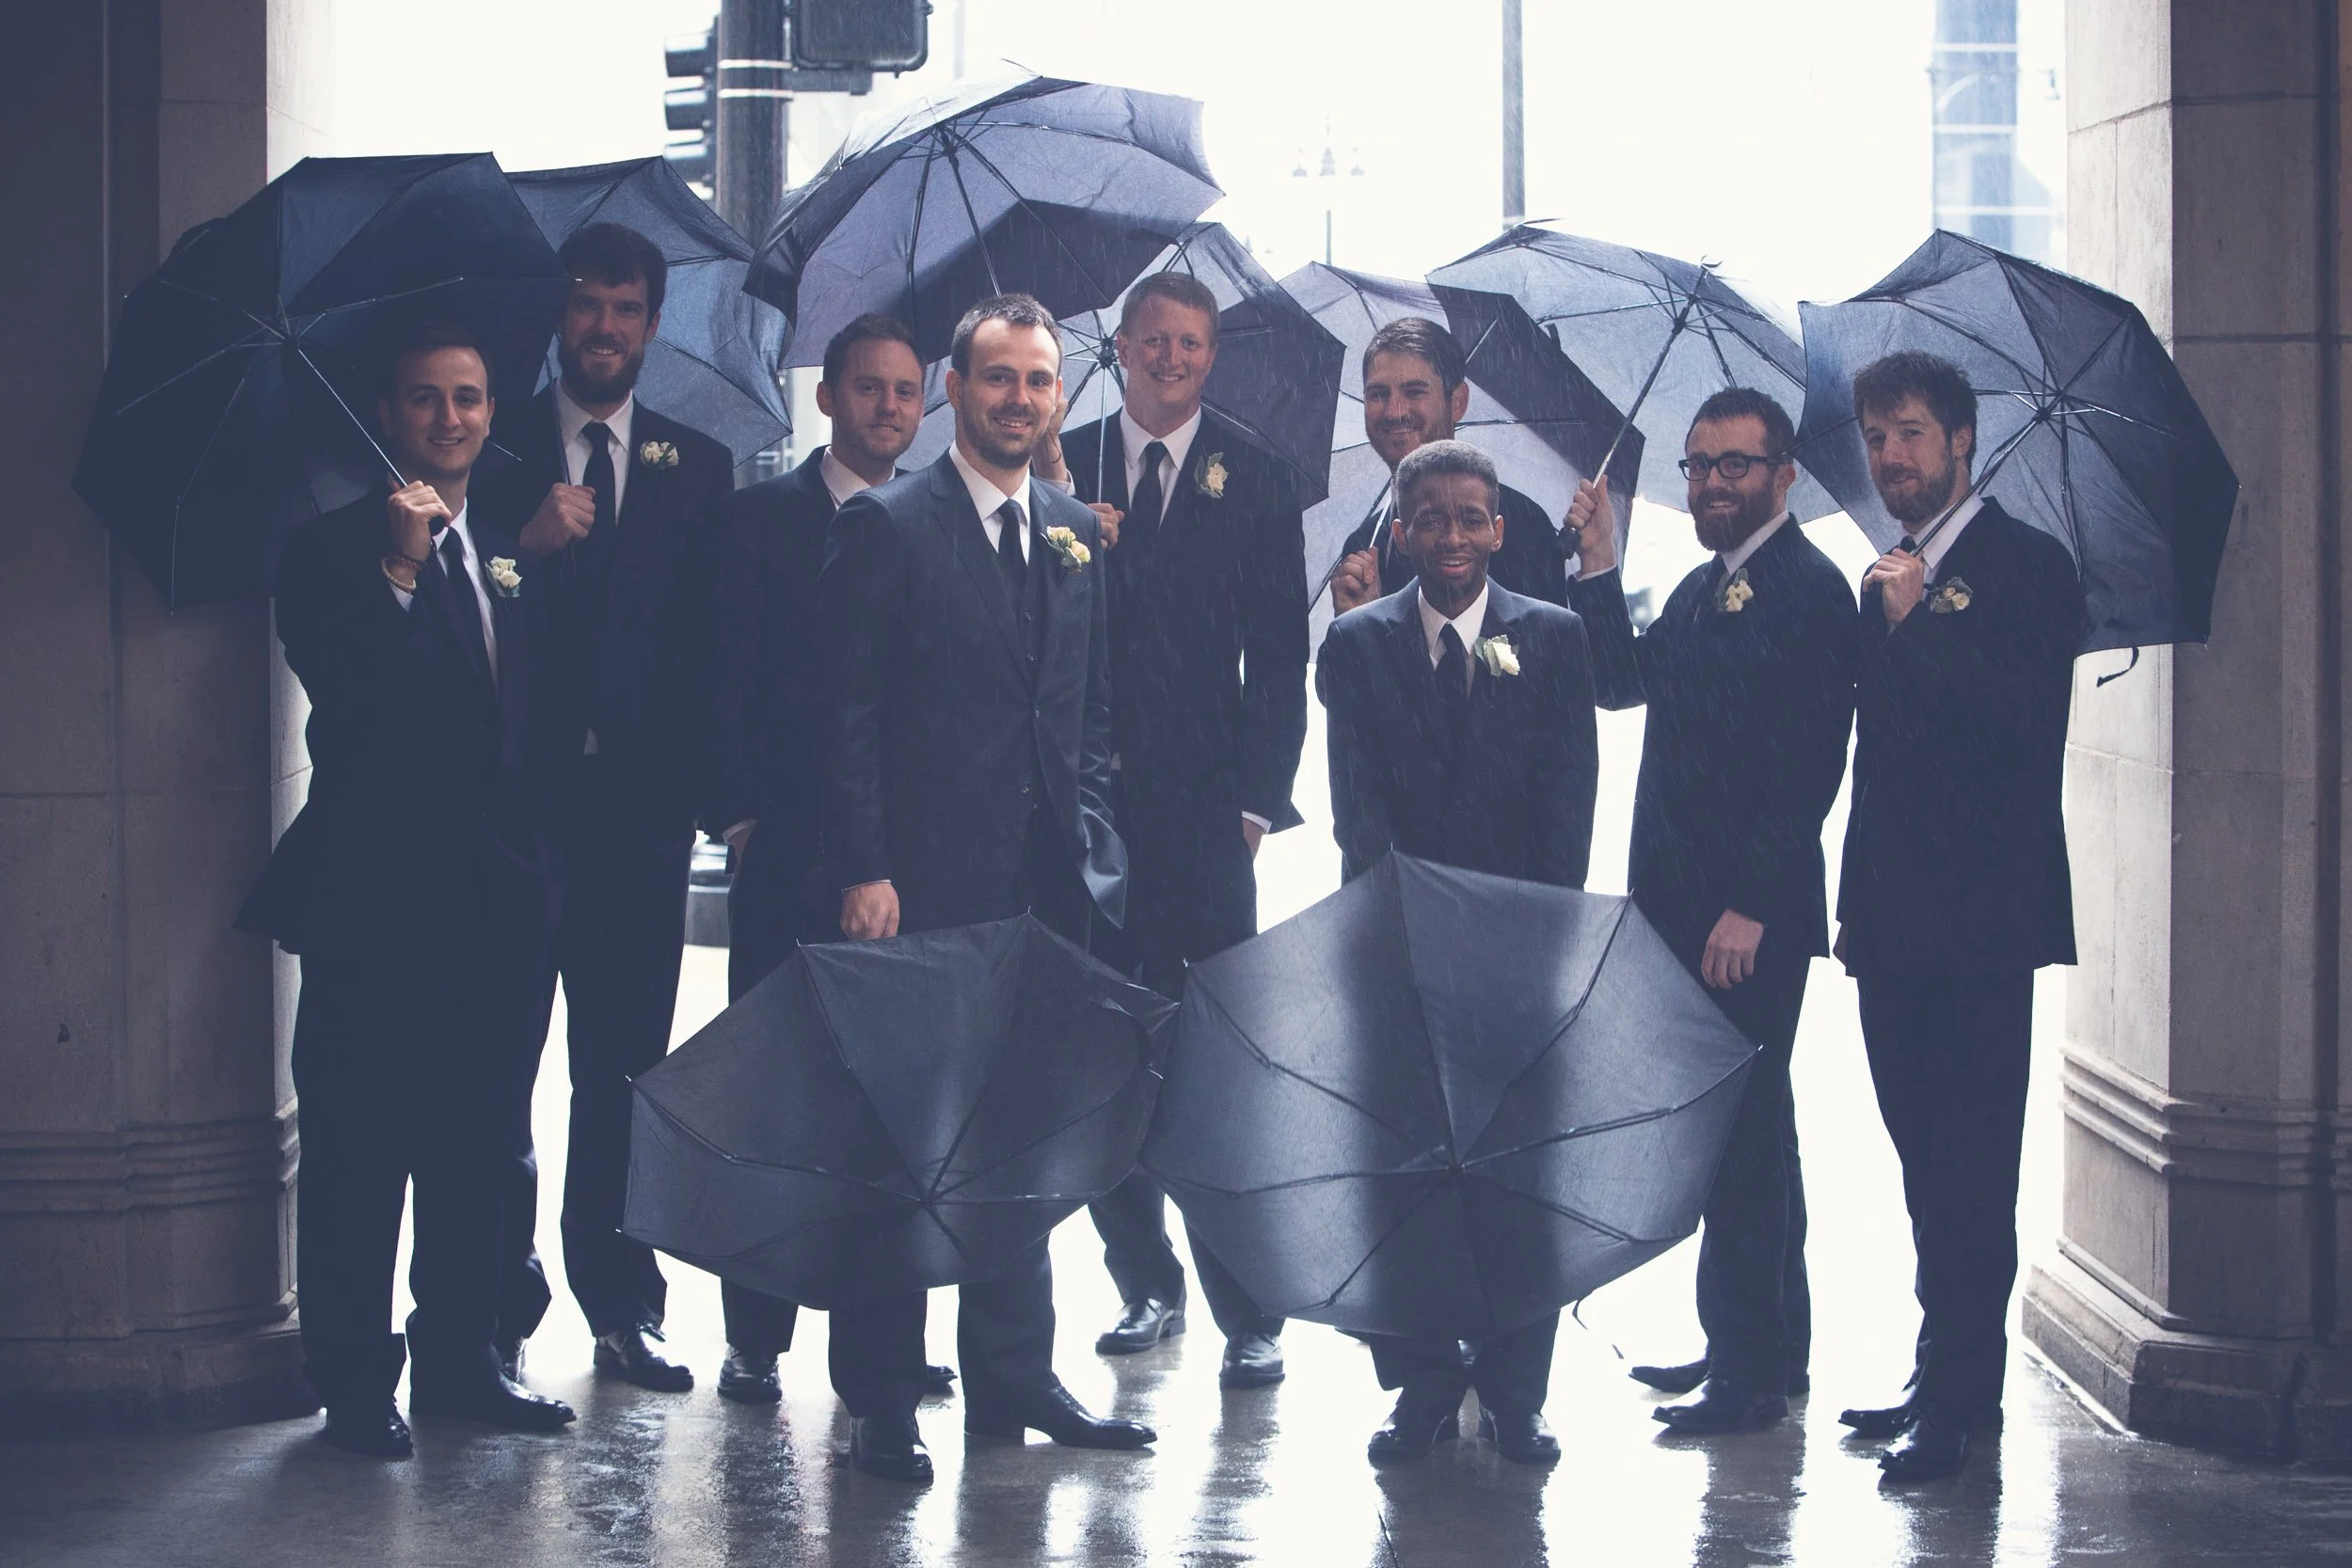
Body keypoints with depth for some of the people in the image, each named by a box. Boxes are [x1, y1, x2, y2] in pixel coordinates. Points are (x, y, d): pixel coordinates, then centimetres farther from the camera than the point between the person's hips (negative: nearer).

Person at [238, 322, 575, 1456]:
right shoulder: (331, 552, -3)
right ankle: (355, 1382, 4)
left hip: (496, 904, 6)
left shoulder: (514, 564, 16)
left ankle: (458, 1356, 22)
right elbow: (346, 694, -18)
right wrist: (400, 570, -25)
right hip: (376, 898, -6)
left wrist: (537, 872, 12)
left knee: (480, 1147, 11)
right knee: (359, 1147, -3)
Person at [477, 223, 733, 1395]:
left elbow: (713, 639, 7)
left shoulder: (698, 468, 12)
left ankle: (619, 1301, 11)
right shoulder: (493, 450, 6)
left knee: (624, 1066, 5)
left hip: (640, 808, 1)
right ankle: (496, 1298, 8)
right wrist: (527, 543, -18)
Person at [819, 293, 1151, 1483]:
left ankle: (1013, 1379, 20)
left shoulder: (1077, 536, 13)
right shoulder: (887, 526, -4)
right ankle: (879, 1400, 4)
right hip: (923, 886, -6)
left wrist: (1087, 840, 6)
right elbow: (848, 714, -8)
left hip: (1044, 887, 6)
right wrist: (862, 872, -14)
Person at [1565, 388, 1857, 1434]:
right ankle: (1770, 1350, 25)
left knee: (1738, 1133, -7)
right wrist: (1600, 570, 4)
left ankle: (1750, 1373, -2)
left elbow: (1809, 767, -17)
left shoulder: (1809, 591, -11)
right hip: (1680, 907, 9)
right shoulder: (1702, 591, 18)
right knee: (1745, 1133, 16)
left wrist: (1751, 906, -21)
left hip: (1752, 918, -9)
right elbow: (1621, 685, 14)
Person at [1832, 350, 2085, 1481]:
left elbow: (2028, 717, -18)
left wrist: (1917, 622, -20)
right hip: (1895, 920, 8)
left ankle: (1958, 1402, -5)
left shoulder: (2025, 568, -5)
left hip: (1979, 918, -8)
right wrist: (1859, 900, 15)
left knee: (1969, 1167, -7)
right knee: (1930, 1164, 12)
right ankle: (1946, 1378, 18)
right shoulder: (1889, 581, 18)